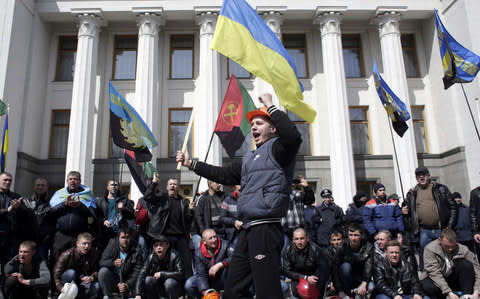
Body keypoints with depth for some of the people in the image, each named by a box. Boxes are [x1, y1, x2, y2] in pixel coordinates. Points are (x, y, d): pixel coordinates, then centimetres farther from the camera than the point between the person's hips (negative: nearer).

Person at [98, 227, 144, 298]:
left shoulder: (137, 251, -11)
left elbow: (137, 272, -16)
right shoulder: (112, 245, -4)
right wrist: (113, 263, -32)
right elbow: (101, 262, -11)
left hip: (128, 282, -2)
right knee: (103, 271, -26)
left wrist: (127, 285, -32)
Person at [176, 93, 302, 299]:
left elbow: (293, 136, -23)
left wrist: (270, 106, -13)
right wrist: (191, 164, 26)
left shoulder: (277, 148, -1)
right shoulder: (249, 159, 24)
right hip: (248, 231, 9)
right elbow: (224, 175, 28)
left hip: (265, 230, -9)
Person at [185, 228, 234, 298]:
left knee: (229, 264, -31)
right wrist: (206, 292, -30)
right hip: (209, 281, 2)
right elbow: (201, 274, -17)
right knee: (189, 285, -21)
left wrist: (219, 265, -42)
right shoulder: (199, 253, -12)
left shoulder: (225, 245, -16)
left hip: (222, 281, -2)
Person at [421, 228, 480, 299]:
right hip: (437, 280, -2)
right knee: (427, 286, -36)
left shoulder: (463, 249, -14)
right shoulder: (430, 249, -20)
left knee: (467, 264, -24)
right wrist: (449, 292, -35)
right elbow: (434, 273, -26)